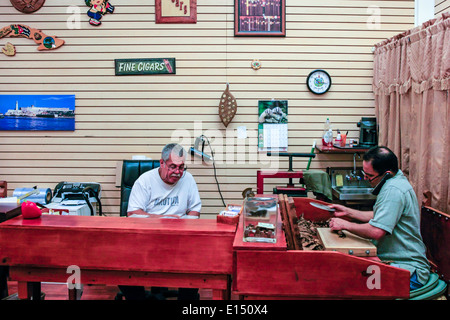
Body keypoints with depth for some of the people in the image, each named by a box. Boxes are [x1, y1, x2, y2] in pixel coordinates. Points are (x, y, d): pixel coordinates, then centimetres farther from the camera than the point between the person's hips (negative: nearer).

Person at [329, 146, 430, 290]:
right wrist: (347, 211, 19)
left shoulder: (393, 190, -23)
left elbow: (376, 231, -30)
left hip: (407, 270, -10)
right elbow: (379, 217, 23)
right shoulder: (395, 181, 11)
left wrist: (345, 224, -15)